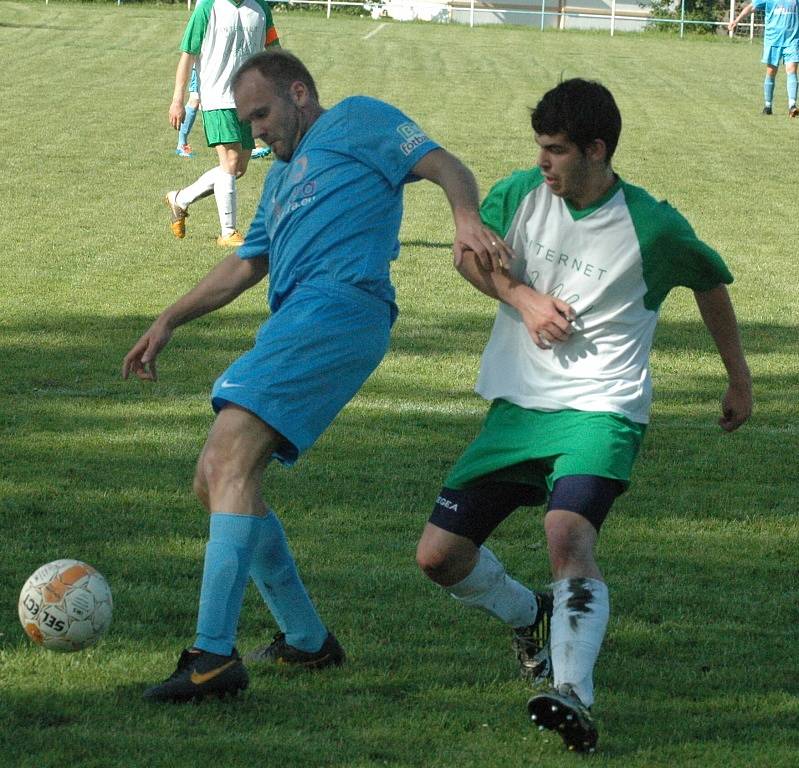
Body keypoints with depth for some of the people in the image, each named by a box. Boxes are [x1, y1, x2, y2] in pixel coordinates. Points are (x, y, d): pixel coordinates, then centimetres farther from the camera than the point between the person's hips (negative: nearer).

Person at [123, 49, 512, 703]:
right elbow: (247, 264, 43)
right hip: (297, 321, 10)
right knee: (214, 481, 8)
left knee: (232, 457, -23)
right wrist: (169, 322, 41)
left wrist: (467, 220, -23)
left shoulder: (355, 122, 10)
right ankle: (307, 641, 16)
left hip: (339, 303, -10)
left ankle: (215, 655, -32)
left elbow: (445, 166, -2)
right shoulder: (284, 175, 36)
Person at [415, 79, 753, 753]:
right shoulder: (522, 194, 2)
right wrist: (524, 298, -10)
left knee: (569, 532, -34)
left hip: (600, 412, -5)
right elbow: (470, 252, 9)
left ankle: (573, 696, -44)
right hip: (515, 407, 5)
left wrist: (740, 380, 18)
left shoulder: (653, 228, -8)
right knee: (440, 555, 3)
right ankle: (529, 617, 34)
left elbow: (713, 283, 10)